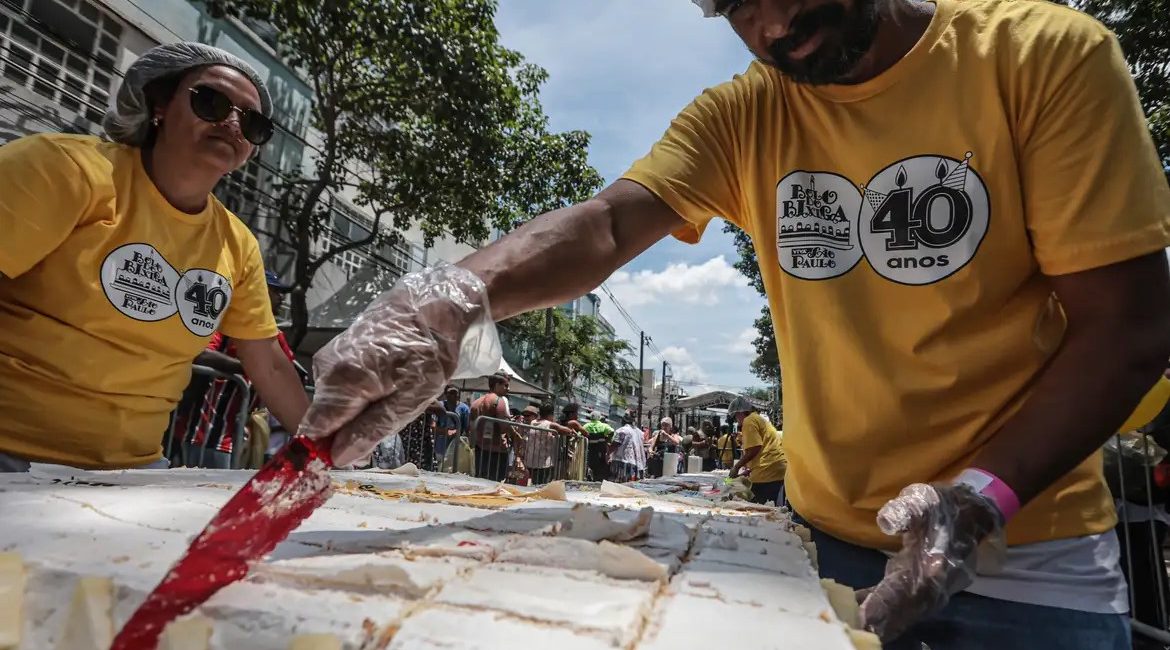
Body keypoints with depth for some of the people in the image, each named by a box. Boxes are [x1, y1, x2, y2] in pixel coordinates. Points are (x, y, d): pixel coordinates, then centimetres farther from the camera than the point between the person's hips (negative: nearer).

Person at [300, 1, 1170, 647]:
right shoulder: (740, 119, -2)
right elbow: (608, 223, -18)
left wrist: (980, 500, -25)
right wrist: (454, 296, -36)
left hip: (1024, 554, -2)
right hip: (823, 540, 3)